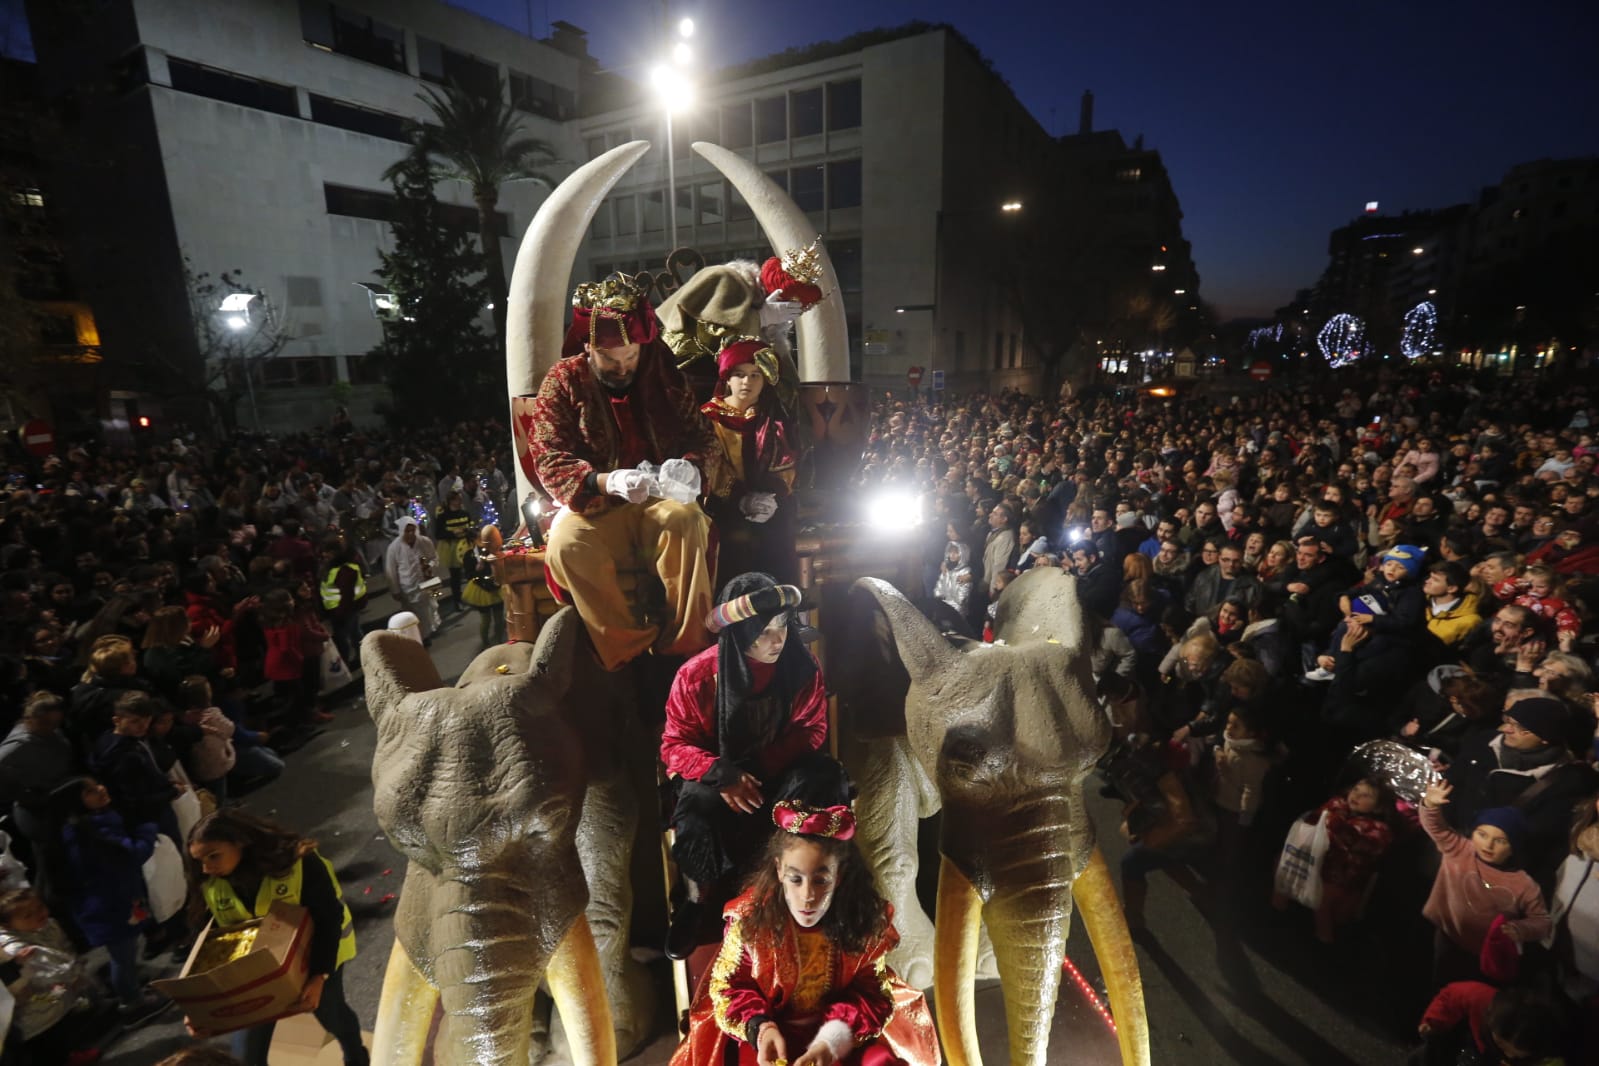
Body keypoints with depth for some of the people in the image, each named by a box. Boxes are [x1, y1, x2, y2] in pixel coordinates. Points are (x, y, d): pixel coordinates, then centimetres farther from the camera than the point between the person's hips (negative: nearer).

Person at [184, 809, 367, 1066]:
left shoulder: (298, 863, -32)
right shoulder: (211, 888, -14)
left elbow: (329, 918, -27)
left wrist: (319, 976, -34)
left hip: (315, 955, -3)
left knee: (331, 1014, 19)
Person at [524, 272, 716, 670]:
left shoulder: (662, 373, 5)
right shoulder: (562, 383, 0)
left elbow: (699, 434, 9)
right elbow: (550, 461, -9)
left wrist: (688, 466, -17)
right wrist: (607, 481, -29)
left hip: (659, 501, 1)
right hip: (593, 508, 0)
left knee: (686, 519, -33)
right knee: (566, 544, -33)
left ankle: (685, 647, -22)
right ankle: (632, 651, -22)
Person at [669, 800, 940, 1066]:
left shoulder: (864, 920, -18)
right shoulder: (750, 915, -19)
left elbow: (870, 992, -9)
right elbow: (728, 984, -6)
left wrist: (832, 1040, -26)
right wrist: (761, 1028, -24)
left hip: (842, 1030, 2)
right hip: (770, 1027, -1)